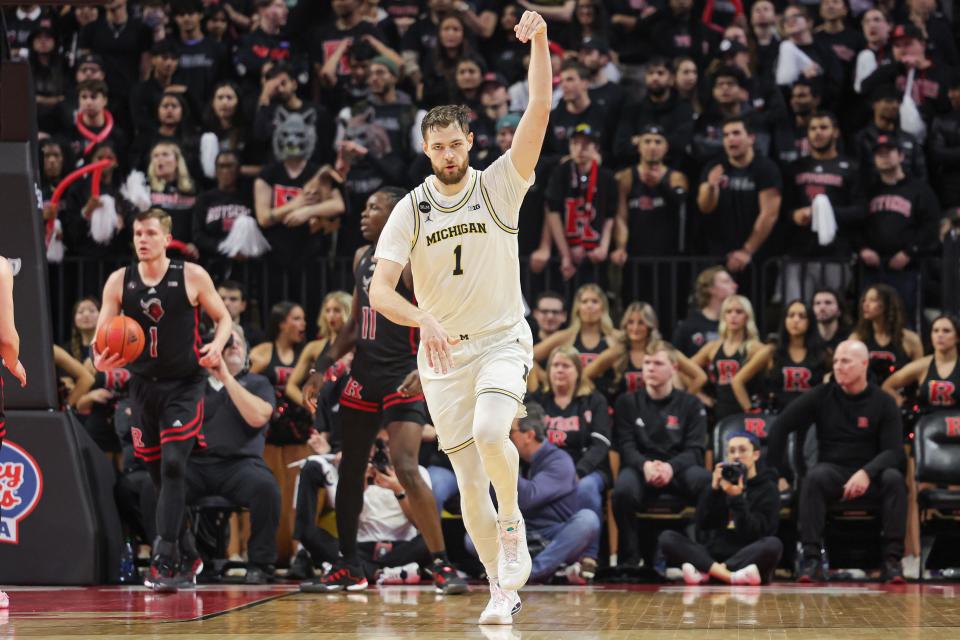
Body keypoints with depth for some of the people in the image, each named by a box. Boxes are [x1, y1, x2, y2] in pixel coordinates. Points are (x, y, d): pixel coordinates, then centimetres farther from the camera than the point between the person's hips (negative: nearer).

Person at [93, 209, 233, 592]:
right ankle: (186, 556, 23)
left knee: (173, 466, -18)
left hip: (184, 384, -4)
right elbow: (102, 333, 0)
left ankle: (165, 558, -21)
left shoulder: (192, 276, -6)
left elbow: (223, 318, 4)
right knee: (159, 474, 9)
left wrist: (217, 344, -17)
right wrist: (100, 359, -22)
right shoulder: (119, 281, 1)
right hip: (143, 385, 4)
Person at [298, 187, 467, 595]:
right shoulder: (362, 258, 12)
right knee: (350, 470, 11)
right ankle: (348, 568, 22)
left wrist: (424, 370, -32)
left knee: (406, 468, -20)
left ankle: (442, 566, -13)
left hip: (401, 378, -8)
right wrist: (322, 369, 15)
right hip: (364, 374, 8)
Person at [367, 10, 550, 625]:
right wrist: (425, 319, -30)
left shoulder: (499, 187, -5)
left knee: (489, 433, -30)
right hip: (443, 353, 2)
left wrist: (538, 43, -26)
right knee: (469, 482, 2)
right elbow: (380, 290, -12)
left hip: (503, 339, -2)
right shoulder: (411, 211, -3)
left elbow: (539, 112, -16)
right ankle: (505, 588, 15)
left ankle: (513, 523, -4)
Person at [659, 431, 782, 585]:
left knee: (773, 544, -34)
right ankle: (732, 577, -37)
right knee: (668, 537, -19)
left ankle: (704, 572, -37)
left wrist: (737, 498, -17)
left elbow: (756, 533, -8)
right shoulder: (720, 482, 15)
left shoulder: (767, 488, 6)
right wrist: (714, 490, -8)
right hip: (714, 554, 3)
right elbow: (703, 524, 3)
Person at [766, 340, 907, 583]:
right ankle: (811, 558, -37)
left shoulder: (883, 403, -1)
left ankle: (892, 560, -32)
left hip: (869, 475, 0)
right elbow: (780, 427, 3)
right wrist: (775, 471, -2)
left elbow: (893, 451, -9)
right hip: (833, 470, 0)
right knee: (814, 476, -34)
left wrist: (867, 472, -28)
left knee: (894, 478, -33)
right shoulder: (822, 396, 2)